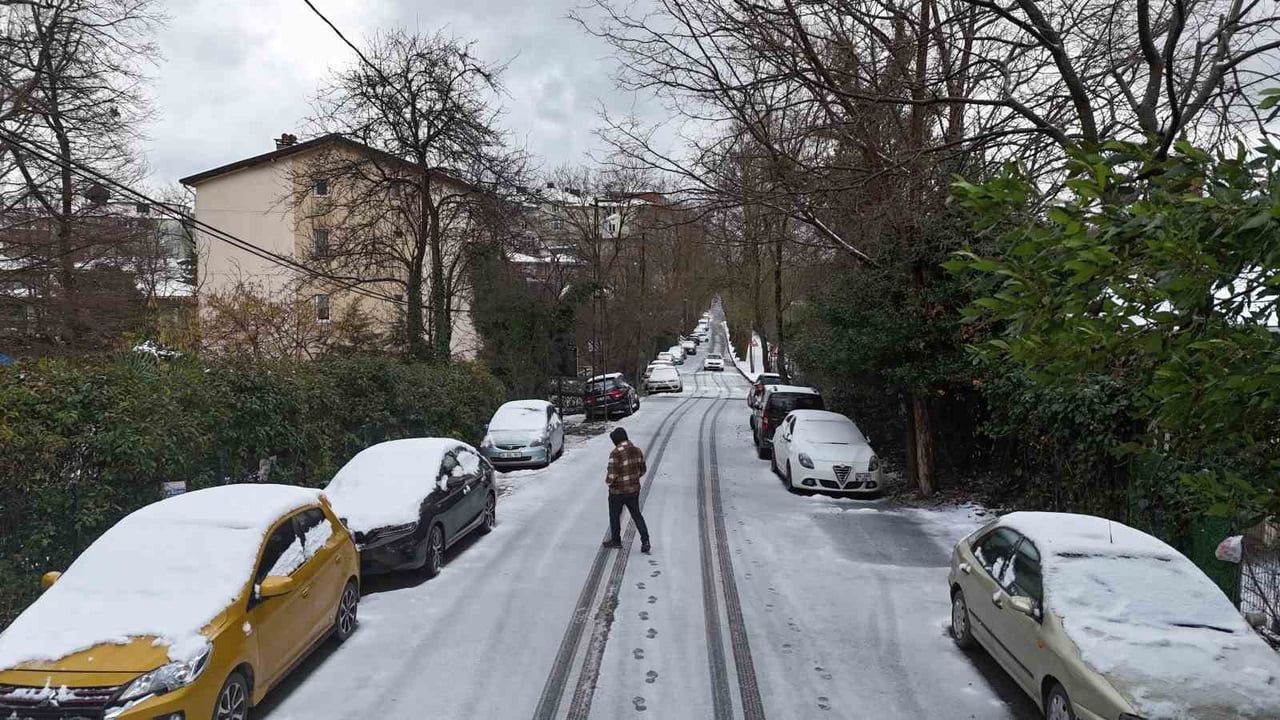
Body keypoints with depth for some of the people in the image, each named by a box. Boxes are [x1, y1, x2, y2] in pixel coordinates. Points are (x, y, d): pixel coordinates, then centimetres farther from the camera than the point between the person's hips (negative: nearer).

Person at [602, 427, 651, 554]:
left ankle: (615, 540, 31)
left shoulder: (615, 454, -23)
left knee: (614, 516, 16)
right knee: (636, 515, 16)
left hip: (618, 491, -6)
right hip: (634, 489, 6)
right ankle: (645, 540, 5)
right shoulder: (637, 451, -2)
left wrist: (607, 481, -2)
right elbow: (642, 470, 8)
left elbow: (612, 475, -23)